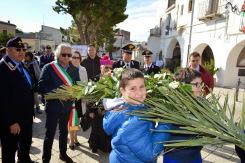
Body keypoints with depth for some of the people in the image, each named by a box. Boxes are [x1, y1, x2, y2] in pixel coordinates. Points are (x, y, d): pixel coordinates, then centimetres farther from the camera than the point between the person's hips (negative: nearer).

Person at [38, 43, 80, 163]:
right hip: (53, 106, -4)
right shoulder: (48, 68, -12)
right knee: (50, 133, 7)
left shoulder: (74, 69, 0)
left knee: (64, 131, 21)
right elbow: (41, 88, -17)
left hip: (67, 105, 5)